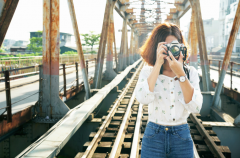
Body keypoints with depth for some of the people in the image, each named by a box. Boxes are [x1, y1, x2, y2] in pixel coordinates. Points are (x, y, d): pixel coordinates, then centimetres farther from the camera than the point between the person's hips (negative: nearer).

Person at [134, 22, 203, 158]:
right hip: (154, 137, -1)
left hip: (182, 138, 1)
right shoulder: (148, 71, -2)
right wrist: (158, 64, -20)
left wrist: (180, 74, -21)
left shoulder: (191, 72, 0)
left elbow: (195, 107, -14)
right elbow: (143, 99, -22)